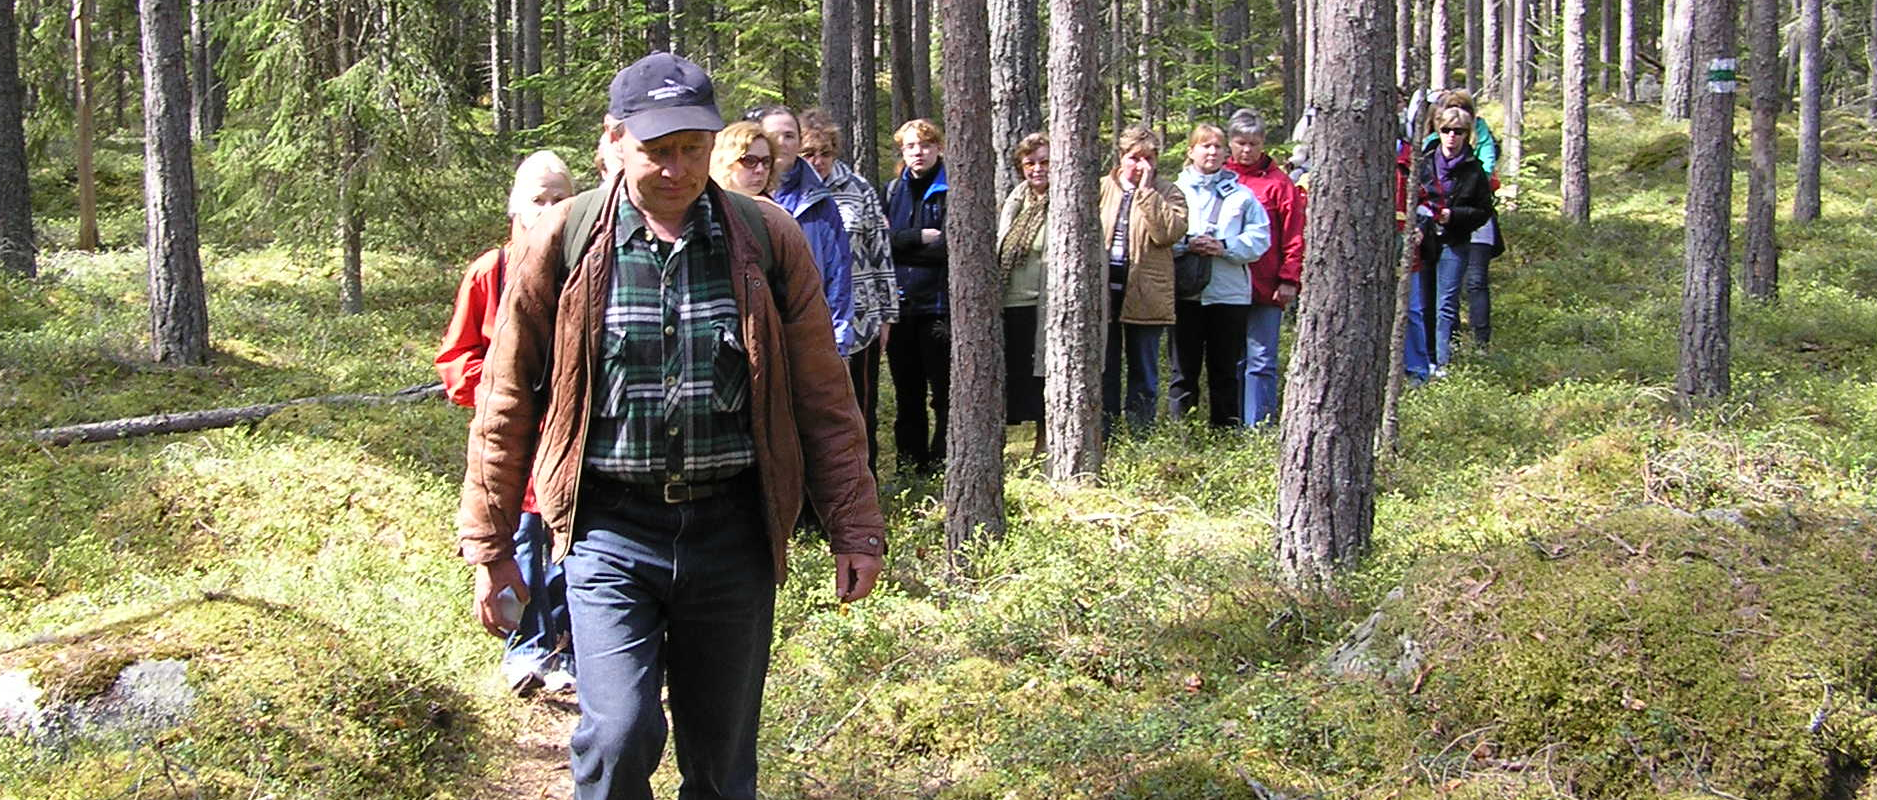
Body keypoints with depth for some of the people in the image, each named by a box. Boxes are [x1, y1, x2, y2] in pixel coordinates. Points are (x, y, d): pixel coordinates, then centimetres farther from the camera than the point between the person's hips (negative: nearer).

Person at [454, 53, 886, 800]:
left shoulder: (769, 239, 0)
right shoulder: (562, 241, -3)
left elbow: (822, 398, 5)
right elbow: (507, 403, 4)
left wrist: (854, 530, 4)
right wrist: (488, 546, 6)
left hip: (731, 531, 2)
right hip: (610, 531, -2)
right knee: (620, 737, -14)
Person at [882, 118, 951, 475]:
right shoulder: (892, 191, 15)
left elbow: (951, 247, -13)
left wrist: (900, 240, -8)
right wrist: (920, 239, -6)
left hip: (939, 304, -5)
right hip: (900, 306, 5)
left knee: (944, 393, -2)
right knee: (907, 395, 11)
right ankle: (910, 467, 18)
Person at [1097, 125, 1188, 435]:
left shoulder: (1168, 194, 2)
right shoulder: (1101, 188, 9)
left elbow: (1169, 232, -16)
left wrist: (1145, 191, -14)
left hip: (1145, 293, -2)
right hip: (1103, 291, 2)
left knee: (1144, 372, 6)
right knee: (1103, 371, 6)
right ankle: (1102, 437, 13)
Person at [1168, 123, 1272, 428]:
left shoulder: (1241, 194, 9)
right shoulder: (1176, 191, 9)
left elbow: (1260, 239, 1)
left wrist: (1224, 247, -12)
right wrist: (1186, 245, -15)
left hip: (1230, 293, 1)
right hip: (1186, 292, 0)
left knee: (1225, 371, 6)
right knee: (1184, 370, 2)